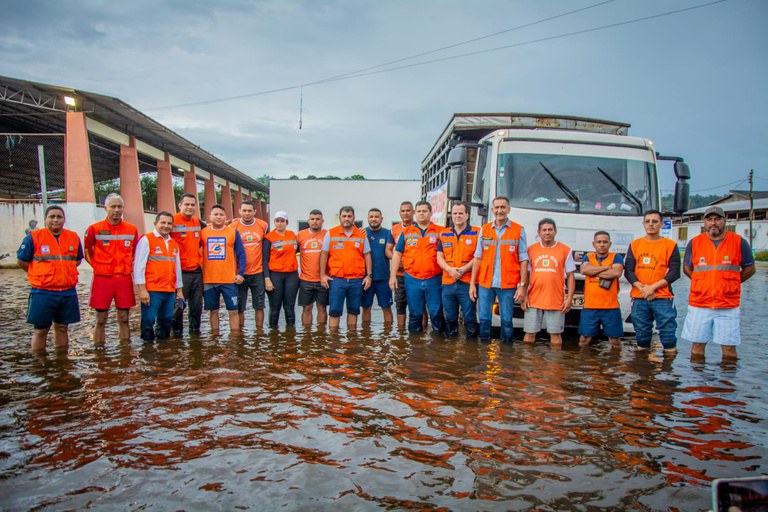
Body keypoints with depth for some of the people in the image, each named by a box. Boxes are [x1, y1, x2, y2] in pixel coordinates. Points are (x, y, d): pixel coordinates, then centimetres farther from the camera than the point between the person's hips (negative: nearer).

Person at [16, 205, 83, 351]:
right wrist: (40, 274, 4)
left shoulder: (74, 237, 5)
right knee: (40, 330, 4)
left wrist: (62, 272, 9)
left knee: (62, 327, 13)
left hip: (68, 292, 3)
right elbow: (21, 261, 2)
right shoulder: (33, 237, -5)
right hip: (42, 293, -3)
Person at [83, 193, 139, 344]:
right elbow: (87, 251, 7)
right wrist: (98, 266, 4)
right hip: (102, 280, -2)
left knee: (124, 320, 8)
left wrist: (128, 267, 9)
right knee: (101, 321, 5)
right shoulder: (94, 229, -5)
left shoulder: (132, 230, 3)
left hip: (124, 280, 2)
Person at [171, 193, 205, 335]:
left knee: (197, 305, 11)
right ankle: (177, 332, 15)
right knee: (178, 305, 3)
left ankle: (195, 330, 23)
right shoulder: (173, 221, -9)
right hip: (180, 272, -5)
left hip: (197, 271, 6)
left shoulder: (198, 222, 10)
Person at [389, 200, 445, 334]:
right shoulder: (406, 232, 9)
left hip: (434, 279, -1)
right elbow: (397, 254, 10)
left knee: (436, 313, 2)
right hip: (412, 279, 2)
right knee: (414, 313, 10)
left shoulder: (440, 232, 4)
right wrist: (393, 275, 4)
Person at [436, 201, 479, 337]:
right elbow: (439, 257, 8)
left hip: (467, 283, -4)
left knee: (470, 317, -2)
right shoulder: (444, 234, 14)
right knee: (450, 317, 13)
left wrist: (463, 269, -16)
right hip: (448, 283, 4)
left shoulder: (476, 233, 1)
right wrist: (450, 269, -10)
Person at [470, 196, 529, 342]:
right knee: (484, 319, 4)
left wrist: (523, 285, -7)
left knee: (506, 321, 2)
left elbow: (523, 261, 0)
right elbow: (477, 258, 9)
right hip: (485, 283, 2)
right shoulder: (484, 230, 10)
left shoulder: (519, 230, 2)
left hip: (508, 285, -2)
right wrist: (472, 283, 4)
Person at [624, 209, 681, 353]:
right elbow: (628, 270, 6)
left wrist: (653, 287, -12)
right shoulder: (634, 244, 11)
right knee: (641, 335, 9)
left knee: (668, 335, -6)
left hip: (663, 298, -2)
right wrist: (641, 287, -10)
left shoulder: (670, 245, 4)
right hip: (638, 298, 3)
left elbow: (675, 272, -3)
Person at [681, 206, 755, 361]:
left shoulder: (739, 242, 2)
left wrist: (730, 284, 5)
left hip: (728, 305, -1)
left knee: (729, 347, 2)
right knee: (697, 345, 5)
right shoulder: (694, 243, 4)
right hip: (698, 304, 1)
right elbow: (687, 268, 16)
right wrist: (704, 283, 7)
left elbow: (749, 269, 11)